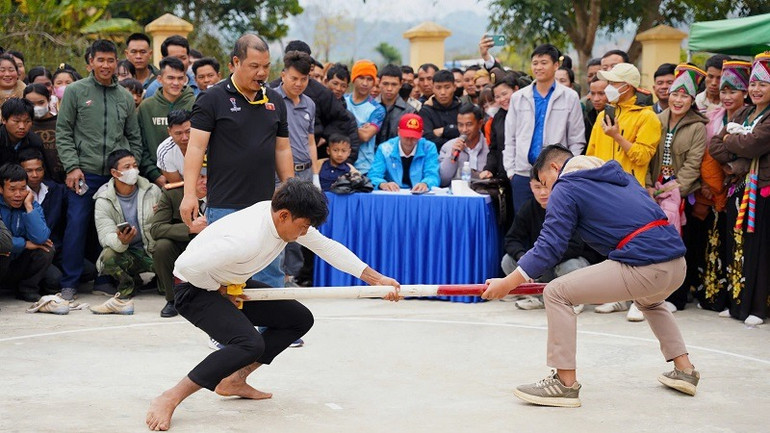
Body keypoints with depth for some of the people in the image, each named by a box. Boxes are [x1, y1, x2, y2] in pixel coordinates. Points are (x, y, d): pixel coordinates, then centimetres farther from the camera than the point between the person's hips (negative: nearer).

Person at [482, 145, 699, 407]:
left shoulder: (566, 188, 4)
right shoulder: (618, 175, 27)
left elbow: (549, 246, -5)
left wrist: (507, 283, -2)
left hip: (644, 266, -9)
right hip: (678, 264, 9)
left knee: (556, 293, -3)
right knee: (649, 302, 41)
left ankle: (566, 383, -2)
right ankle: (684, 370, 37)